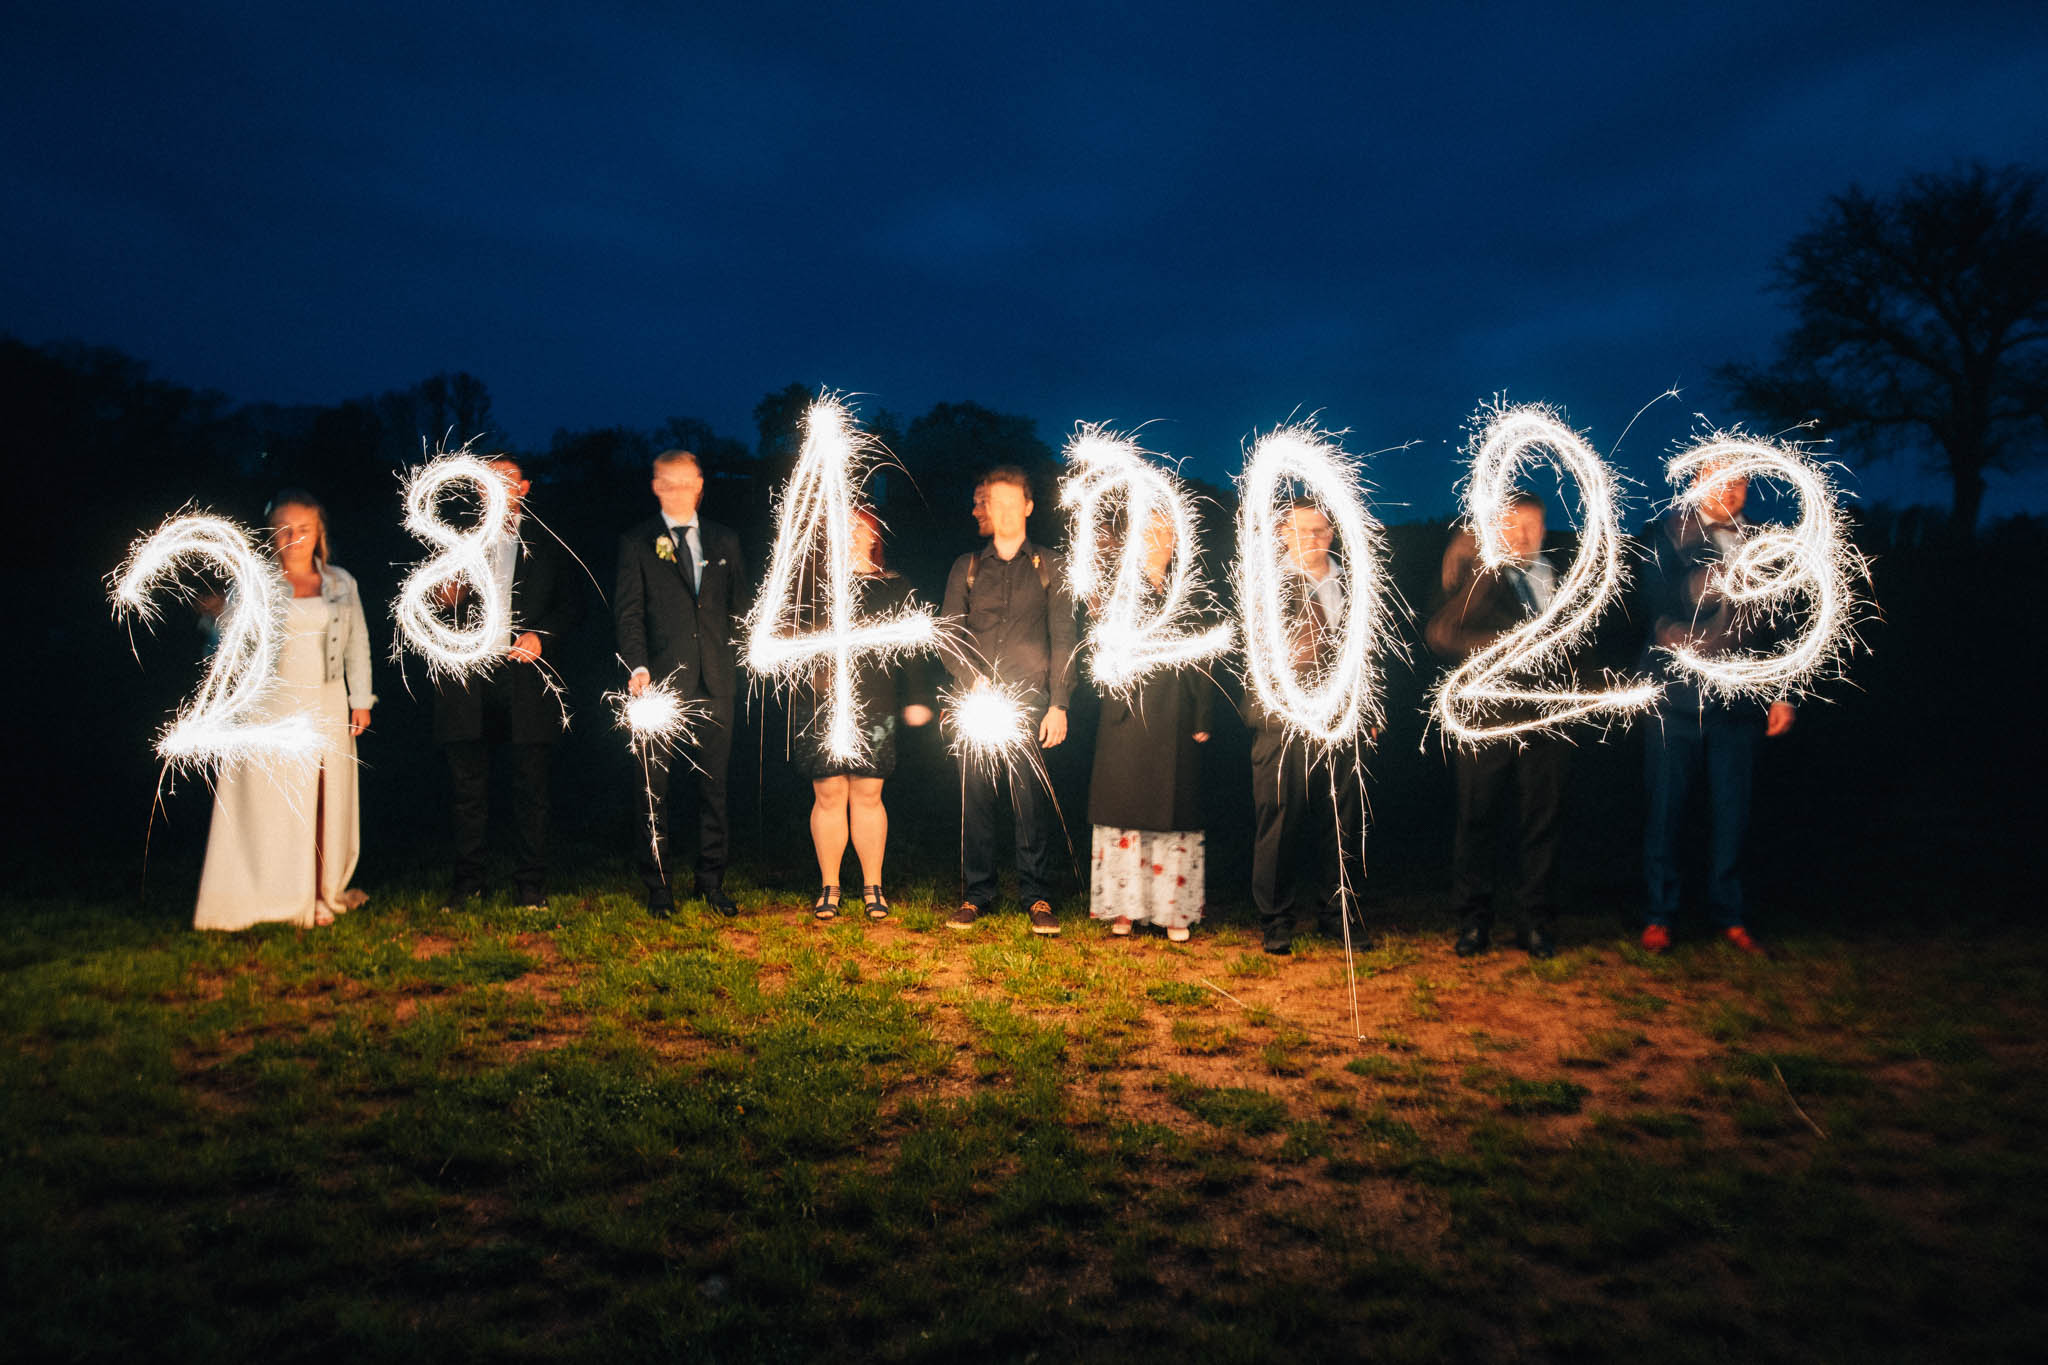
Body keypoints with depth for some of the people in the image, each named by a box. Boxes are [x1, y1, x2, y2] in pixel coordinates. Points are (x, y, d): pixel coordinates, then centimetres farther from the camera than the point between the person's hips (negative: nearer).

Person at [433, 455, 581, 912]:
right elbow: (442, 606, 14)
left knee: (531, 787, 1)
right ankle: (467, 882, 16)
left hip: (525, 676, -1)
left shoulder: (547, 542, 12)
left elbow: (572, 606, 9)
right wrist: (446, 597, -8)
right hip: (469, 677, 1)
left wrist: (541, 637, -7)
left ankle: (531, 885, 10)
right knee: (467, 787, 5)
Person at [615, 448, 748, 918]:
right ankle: (658, 886, 11)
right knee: (655, 788, 1)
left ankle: (712, 882, 17)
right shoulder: (637, 543, 5)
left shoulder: (724, 540, 14)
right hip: (662, 682, -2)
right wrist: (637, 667, -15)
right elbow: (628, 612, -2)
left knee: (712, 786, 6)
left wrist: (732, 657, 9)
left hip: (715, 682, 3)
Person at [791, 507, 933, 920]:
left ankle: (873, 887, 12)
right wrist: (813, 667, -7)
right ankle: (829, 887, 13)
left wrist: (915, 698, 4)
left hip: (874, 705, 0)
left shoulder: (895, 588, 12)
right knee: (828, 794, 0)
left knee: (868, 795, 1)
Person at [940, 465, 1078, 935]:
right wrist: (973, 680, -7)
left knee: (1032, 799, -4)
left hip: (1029, 699, -1)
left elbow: (1063, 639, 6)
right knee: (975, 797, 1)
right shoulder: (967, 567, 15)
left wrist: (1058, 705, -3)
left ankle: (1037, 897, 4)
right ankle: (975, 895, 11)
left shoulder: (1050, 566, 10)